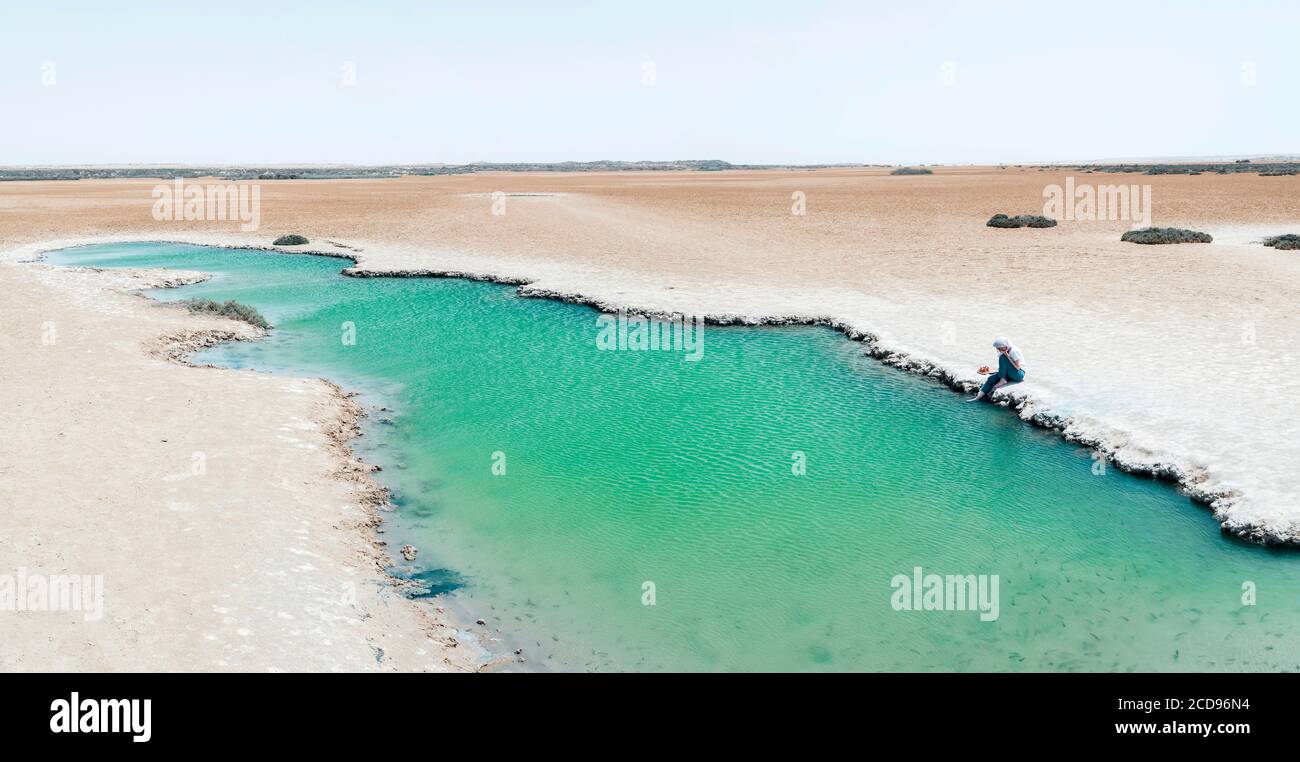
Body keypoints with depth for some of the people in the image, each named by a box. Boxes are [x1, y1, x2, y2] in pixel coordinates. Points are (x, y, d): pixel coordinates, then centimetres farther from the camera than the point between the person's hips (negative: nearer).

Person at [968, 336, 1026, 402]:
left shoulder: (1014, 351, -20)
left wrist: (1007, 357, -26)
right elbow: (1002, 367, 9)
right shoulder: (1003, 352, 2)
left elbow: (1017, 367, -23)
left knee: (1003, 357, -24)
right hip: (1010, 374, 8)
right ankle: (978, 397, -21)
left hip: (1019, 374, -7)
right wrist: (992, 369, -6)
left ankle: (1002, 380, -19)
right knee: (992, 378, -14)